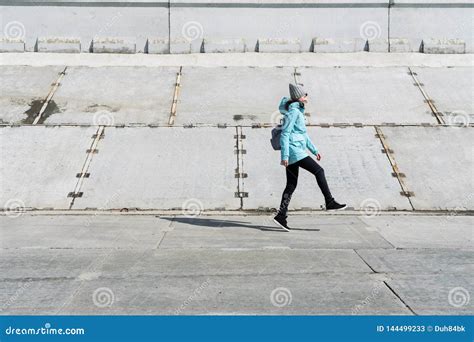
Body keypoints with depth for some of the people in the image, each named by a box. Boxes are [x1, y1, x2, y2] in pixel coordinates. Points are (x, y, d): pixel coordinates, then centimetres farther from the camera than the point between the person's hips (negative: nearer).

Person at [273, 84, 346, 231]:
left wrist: (314, 150, 23)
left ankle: (281, 215, 5)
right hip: (294, 151, -10)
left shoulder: (298, 111, 20)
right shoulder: (293, 112, -12)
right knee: (319, 171, -6)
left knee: (291, 185, 7)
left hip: (291, 154, 10)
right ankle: (330, 202, -2)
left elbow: (304, 134, 25)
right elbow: (285, 134, -17)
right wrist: (284, 156, -20)